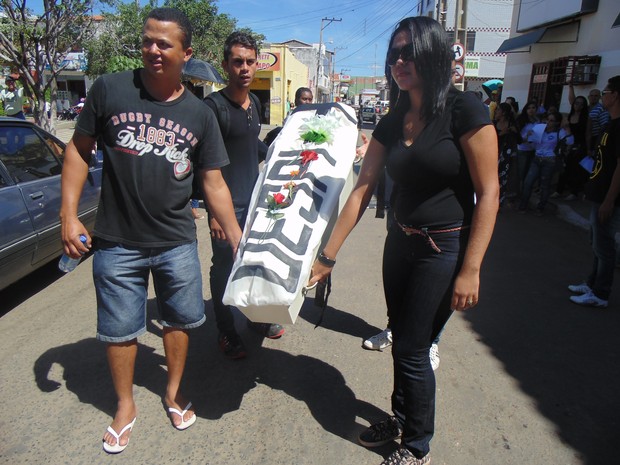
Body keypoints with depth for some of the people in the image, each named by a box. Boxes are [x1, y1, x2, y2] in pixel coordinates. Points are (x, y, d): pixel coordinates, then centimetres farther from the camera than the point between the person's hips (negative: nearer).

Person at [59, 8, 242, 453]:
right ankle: (126, 406, 35)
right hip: (117, 243, -1)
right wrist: (69, 214, -6)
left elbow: (213, 182, 1)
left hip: (177, 242, 2)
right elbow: (79, 150, 2)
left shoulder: (200, 114, 0)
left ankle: (174, 391, 40)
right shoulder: (110, 89, -5)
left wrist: (237, 239, -4)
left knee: (179, 320, 14)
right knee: (120, 328, 12)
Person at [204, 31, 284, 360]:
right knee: (224, 268, 5)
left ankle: (258, 317, 37)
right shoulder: (214, 105, -14)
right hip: (227, 205, -7)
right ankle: (226, 333, 21)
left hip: (254, 198, 7)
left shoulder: (254, 103, 9)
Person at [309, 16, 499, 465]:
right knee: (401, 340, 18)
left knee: (413, 349, 3)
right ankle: (402, 417, 43)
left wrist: (470, 269, -17)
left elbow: (488, 193, -14)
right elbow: (361, 191, 2)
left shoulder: (465, 110, -13)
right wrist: (328, 254, 1)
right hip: (400, 243, 6)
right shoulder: (392, 123, 4)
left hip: (444, 250, -6)